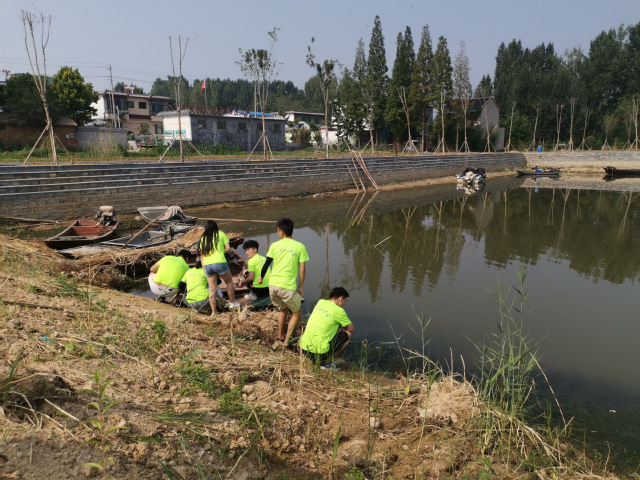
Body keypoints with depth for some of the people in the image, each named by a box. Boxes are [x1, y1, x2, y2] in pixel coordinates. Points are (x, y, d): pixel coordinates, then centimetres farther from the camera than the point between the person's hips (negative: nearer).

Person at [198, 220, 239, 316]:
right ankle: (232, 303, 26)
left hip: (207, 265, 3)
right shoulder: (221, 234, 10)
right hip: (219, 262, -3)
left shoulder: (203, 238, 18)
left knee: (212, 289, 9)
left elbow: (202, 255, 16)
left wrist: (204, 269, 18)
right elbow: (228, 248, 3)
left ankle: (213, 311, 10)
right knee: (229, 282, 19)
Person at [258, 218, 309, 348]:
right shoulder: (300, 247, -2)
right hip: (288, 287, -4)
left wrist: (261, 277, 27)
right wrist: (300, 287, 7)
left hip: (273, 285, 4)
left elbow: (266, 264, 10)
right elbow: (302, 270, -3)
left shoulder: (275, 245, 4)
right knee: (296, 314, 15)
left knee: (283, 310, 27)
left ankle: (281, 336, 39)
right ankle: (287, 341, 8)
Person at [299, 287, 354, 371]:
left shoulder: (320, 302, 10)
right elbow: (351, 329, 4)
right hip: (319, 351, -7)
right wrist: (342, 328, 22)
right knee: (348, 334, 7)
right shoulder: (339, 311, -8)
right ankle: (327, 363, 6)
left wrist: (339, 326, 19)